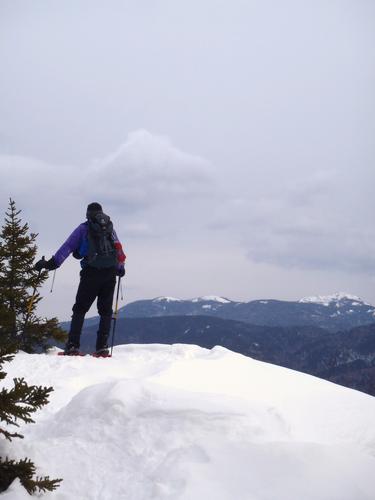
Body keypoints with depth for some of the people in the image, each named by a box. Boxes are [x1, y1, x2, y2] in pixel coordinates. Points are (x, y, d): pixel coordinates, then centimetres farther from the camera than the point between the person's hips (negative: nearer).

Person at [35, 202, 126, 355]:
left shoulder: (84, 228, 9)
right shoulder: (110, 228, 17)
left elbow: (68, 246, 0)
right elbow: (119, 250, 20)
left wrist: (52, 263, -1)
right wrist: (121, 267, 36)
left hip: (91, 273, -2)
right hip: (110, 274, 3)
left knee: (80, 309, 3)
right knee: (105, 311, 8)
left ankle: (73, 346, -7)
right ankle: (102, 347, 0)